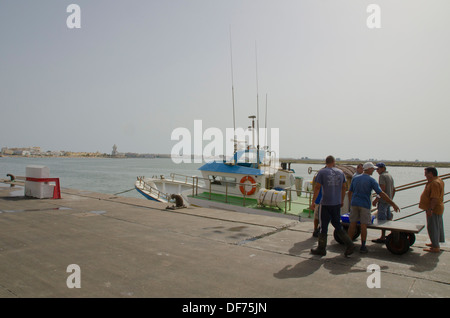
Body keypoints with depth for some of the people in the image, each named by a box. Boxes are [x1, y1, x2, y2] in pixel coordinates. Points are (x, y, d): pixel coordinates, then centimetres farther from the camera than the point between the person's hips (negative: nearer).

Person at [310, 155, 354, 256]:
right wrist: (341, 201, 24)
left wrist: (313, 202, -4)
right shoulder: (340, 172, 7)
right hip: (337, 204, 5)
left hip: (325, 204, -5)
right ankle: (349, 244, 12)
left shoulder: (322, 172, -7)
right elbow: (343, 188, 13)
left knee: (323, 226, 4)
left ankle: (321, 249, 12)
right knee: (337, 225, 17)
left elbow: (317, 188, -10)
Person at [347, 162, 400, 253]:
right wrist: (393, 204, -8)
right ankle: (363, 246, 6)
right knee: (363, 225, 2)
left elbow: (349, 192, 13)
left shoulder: (355, 178, 9)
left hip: (354, 204, 4)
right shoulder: (371, 180, -6)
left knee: (352, 224, 7)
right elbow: (381, 194, -11)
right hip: (365, 205, -4)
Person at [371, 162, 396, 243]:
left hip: (383, 201, -10)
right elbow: (393, 190, 23)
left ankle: (382, 237, -6)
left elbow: (382, 190, -22)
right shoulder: (390, 176, 17)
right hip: (388, 201, 10)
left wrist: (376, 200, -20)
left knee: (382, 219, -7)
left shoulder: (382, 176, -13)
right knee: (388, 218, 16)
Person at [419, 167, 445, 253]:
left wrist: (430, 209, -28)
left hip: (433, 210, -11)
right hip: (438, 209, 11)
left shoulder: (435, 183, -24)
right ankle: (436, 243, 31)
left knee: (432, 227, -5)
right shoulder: (438, 180, 11)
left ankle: (436, 247, 0)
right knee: (437, 227, 19)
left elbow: (435, 198, -29)